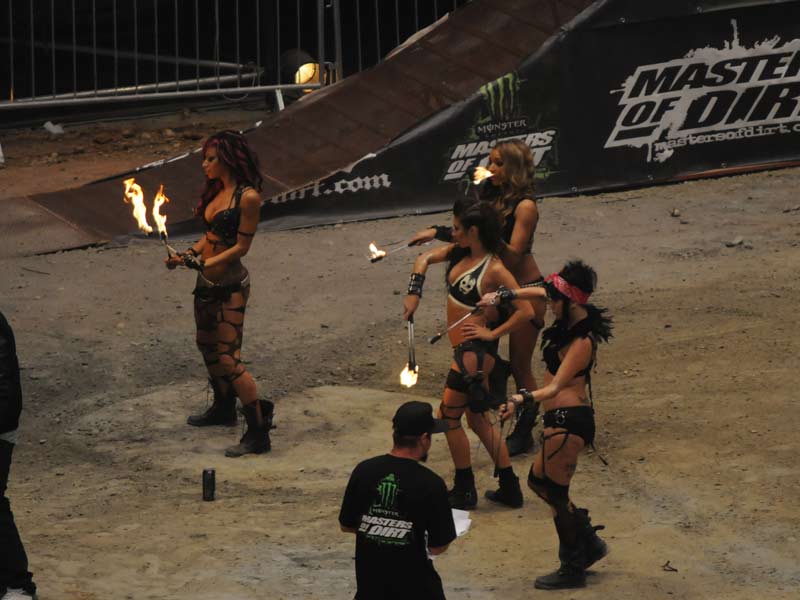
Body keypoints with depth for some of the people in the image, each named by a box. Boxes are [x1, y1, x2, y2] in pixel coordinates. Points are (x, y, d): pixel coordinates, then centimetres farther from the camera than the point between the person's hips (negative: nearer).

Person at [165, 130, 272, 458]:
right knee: (207, 345, 23)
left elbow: (241, 246, -18)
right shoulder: (217, 191, 7)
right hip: (206, 283, 9)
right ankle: (224, 408, 45)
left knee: (229, 358, -10)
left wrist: (205, 263, -23)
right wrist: (187, 254, -1)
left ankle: (258, 433, -6)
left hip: (230, 286, -9)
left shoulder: (247, 197, -19)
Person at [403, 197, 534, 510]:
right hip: (463, 348, 9)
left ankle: (465, 490, 14)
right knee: (477, 418, 16)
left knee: (449, 415, 2)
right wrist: (414, 293, 5)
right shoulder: (459, 252, 4)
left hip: (476, 350, -9)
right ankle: (510, 488, 23)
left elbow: (526, 311, -21)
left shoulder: (494, 270, -20)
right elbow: (424, 259, 18)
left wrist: (492, 333, -17)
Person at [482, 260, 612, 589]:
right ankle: (589, 543, 30)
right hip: (561, 418, 10)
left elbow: (555, 387, -31)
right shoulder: (574, 316, 1)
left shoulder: (582, 342, -25)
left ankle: (573, 569, 16)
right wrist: (503, 296, 16)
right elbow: (540, 291, 21)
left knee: (555, 492, 2)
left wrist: (522, 399, -45)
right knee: (539, 481, 22)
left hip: (567, 421, -10)